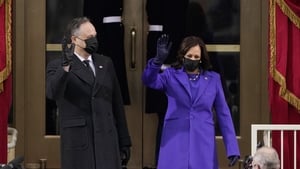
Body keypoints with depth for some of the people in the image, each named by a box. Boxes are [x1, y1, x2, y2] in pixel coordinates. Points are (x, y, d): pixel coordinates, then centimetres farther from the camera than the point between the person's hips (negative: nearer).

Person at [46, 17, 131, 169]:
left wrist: (124, 142, 13)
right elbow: (53, 93, -22)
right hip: (77, 141, -3)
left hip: (107, 141, 4)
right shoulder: (57, 66, -1)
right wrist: (65, 66, -36)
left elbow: (117, 105, 15)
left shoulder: (105, 63, 13)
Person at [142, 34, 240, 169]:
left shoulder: (213, 79, 7)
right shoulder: (171, 75, 5)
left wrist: (232, 148, 0)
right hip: (175, 144, -1)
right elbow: (148, 80, -14)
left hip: (202, 144, 1)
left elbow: (223, 114, 7)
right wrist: (159, 59, -33)